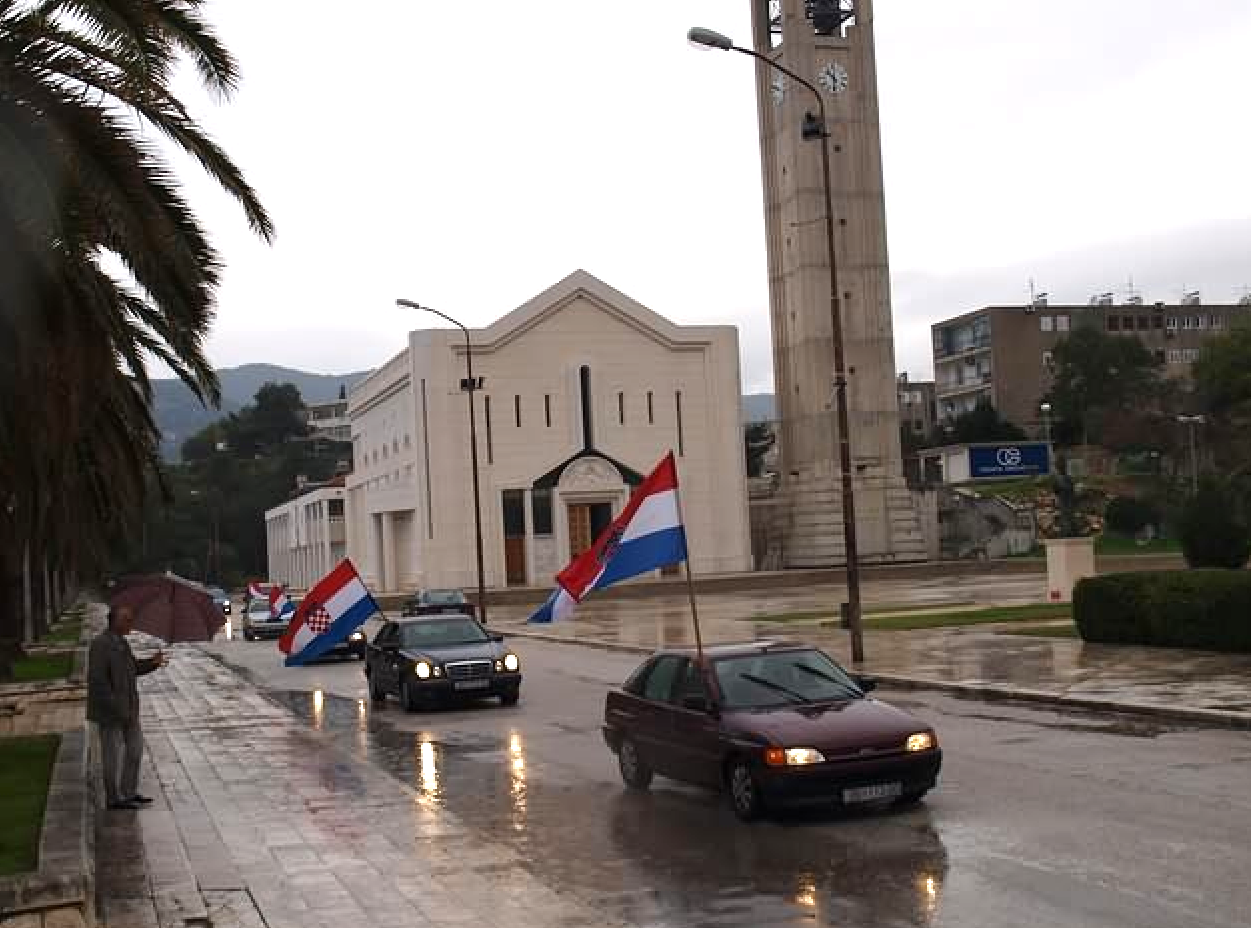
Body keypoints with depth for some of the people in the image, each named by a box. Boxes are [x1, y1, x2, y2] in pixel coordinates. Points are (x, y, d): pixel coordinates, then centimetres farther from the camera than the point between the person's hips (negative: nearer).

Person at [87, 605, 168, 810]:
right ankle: (114, 799, 11)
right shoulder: (101, 644, -18)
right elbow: (97, 680, -23)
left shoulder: (120, 642, 11)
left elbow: (133, 668, 18)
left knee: (135, 747, 14)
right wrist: (116, 707, -24)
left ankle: (129, 793, 23)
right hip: (109, 709, -9)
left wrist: (152, 662, 0)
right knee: (113, 753, 1)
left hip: (126, 707, 9)